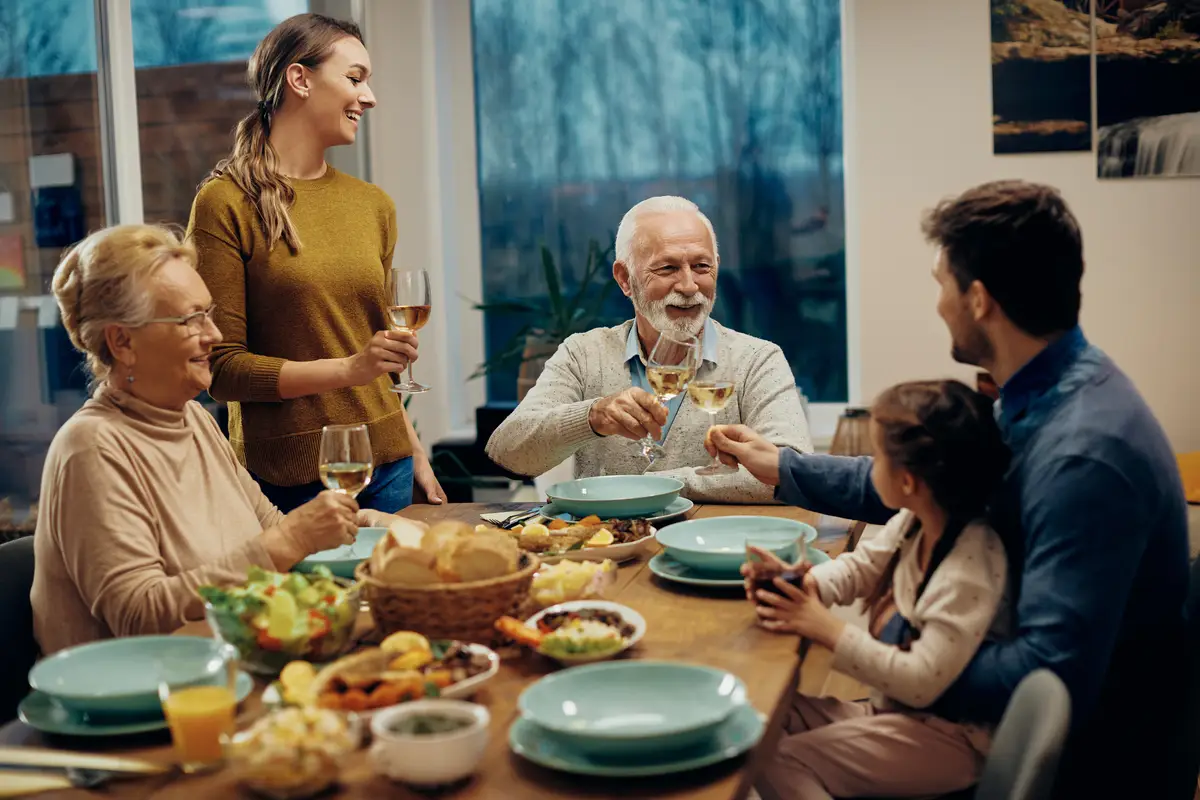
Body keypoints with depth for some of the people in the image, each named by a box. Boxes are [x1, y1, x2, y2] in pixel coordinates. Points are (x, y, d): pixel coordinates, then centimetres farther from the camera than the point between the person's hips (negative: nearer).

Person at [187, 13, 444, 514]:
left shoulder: (373, 205, 10)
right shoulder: (225, 204, -7)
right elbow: (221, 369, -10)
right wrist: (346, 369, -19)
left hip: (383, 468, 5)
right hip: (286, 477, -5)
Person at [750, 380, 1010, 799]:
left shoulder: (971, 569, -31)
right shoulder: (915, 522, -5)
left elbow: (922, 682, -30)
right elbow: (860, 567, 10)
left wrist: (828, 630, -25)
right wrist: (801, 581, -10)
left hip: (945, 734, -9)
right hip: (893, 709, 9)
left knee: (779, 763, -13)